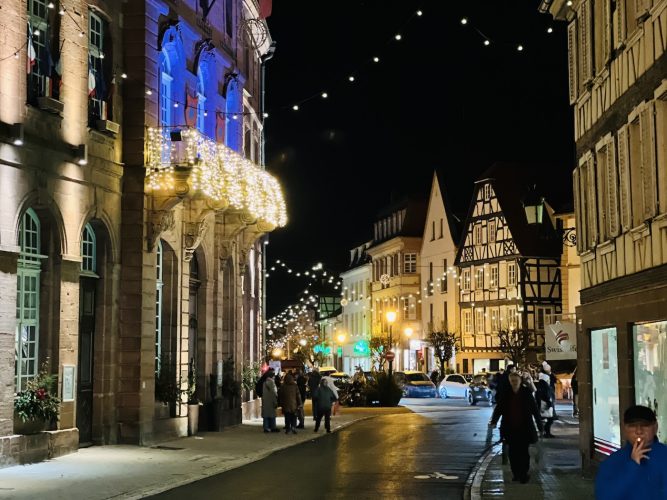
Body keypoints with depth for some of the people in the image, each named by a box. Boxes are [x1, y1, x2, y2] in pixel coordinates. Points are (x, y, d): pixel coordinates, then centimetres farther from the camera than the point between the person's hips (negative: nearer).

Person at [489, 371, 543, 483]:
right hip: (510, 429, 2)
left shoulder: (527, 393, -2)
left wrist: (540, 425, -1)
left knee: (523, 452, -1)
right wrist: (493, 421, -14)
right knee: (513, 452, 6)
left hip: (524, 428, -2)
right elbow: (499, 408, 1)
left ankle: (524, 474, 8)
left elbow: (535, 410, 1)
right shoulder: (505, 394, 2)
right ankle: (515, 474, 17)